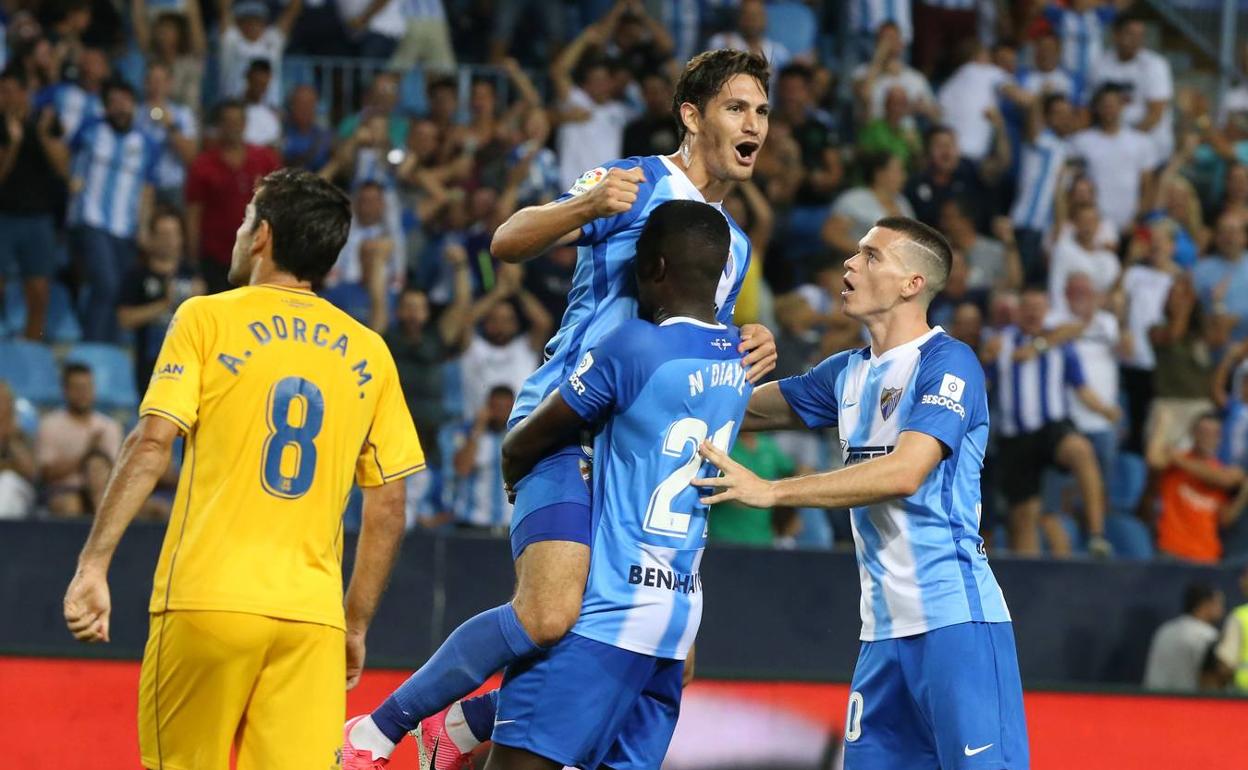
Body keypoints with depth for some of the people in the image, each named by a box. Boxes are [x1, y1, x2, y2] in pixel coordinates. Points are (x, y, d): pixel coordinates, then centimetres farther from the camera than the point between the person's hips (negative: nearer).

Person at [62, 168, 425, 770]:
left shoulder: (207, 319, 5)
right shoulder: (367, 353, 14)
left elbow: (152, 444, -7)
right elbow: (388, 504, 12)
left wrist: (92, 566, -8)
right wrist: (356, 624, 19)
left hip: (207, 602, -2)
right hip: (312, 613, 2)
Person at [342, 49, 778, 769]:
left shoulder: (734, 245, 23)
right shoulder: (639, 183, -1)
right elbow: (509, 242, -12)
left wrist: (749, 355, 9)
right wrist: (585, 207, -32)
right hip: (568, 422, -8)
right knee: (551, 614, -28)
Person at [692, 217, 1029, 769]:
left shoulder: (947, 364, -10)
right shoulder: (849, 372, 15)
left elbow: (904, 473, -22)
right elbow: (748, 409, 24)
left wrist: (769, 492, -23)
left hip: (955, 620, -8)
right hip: (885, 627, 8)